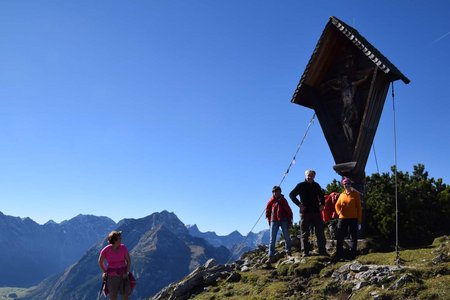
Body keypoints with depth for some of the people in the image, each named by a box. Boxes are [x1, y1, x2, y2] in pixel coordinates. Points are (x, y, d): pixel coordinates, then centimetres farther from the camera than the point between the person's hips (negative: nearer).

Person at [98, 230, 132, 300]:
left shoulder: (123, 247, -10)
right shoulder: (105, 250, -14)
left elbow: (128, 260, -1)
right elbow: (100, 261, 4)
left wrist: (127, 273, -10)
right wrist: (105, 272, 1)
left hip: (123, 275, 1)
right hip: (112, 276, -1)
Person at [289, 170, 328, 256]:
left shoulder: (316, 185, 12)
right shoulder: (301, 185, 0)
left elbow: (321, 196, 27)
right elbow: (291, 195, -1)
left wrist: (322, 204, 10)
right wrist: (299, 204, -10)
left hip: (316, 212, 4)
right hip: (305, 212, -4)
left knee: (320, 232, 4)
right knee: (304, 233, 0)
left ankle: (322, 251, 10)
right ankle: (305, 252, 4)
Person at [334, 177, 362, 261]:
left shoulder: (355, 194, 1)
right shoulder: (342, 195, 11)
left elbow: (359, 208, 0)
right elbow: (337, 205, 20)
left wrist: (359, 221, -4)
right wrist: (338, 212, -3)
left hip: (353, 219, -3)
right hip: (342, 219, 3)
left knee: (354, 238, 4)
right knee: (340, 238, 3)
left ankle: (353, 255, 12)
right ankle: (338, 255, 9)